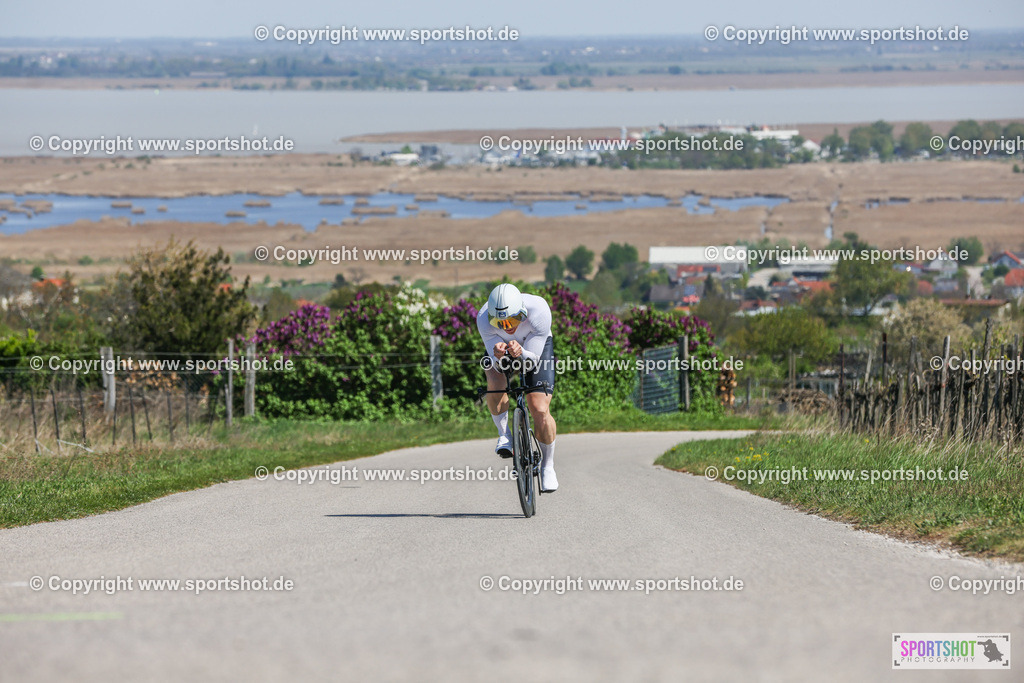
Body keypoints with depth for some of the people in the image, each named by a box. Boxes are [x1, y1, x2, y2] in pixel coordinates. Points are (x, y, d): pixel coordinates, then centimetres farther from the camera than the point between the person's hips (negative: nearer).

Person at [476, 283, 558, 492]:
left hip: (537, 349, -1)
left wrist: (520, 353, -52)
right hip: (502, 347, 1)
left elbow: (532, 361, -30)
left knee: (540, 410, -13)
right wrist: (499, 356, -50)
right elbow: (498, 365, -26)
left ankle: (547, 466, 9)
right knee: (495, 382, -32)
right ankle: (504, 434, -9)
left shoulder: (539, 312, -38)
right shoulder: (484, 319, -34)